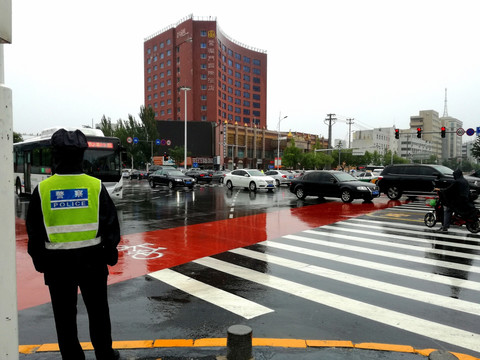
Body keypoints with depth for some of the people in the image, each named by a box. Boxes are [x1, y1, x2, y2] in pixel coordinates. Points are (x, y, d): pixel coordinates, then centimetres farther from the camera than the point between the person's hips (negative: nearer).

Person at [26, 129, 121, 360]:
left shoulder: (42, 189, -7)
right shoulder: (96, 186, -9)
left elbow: (34, 230, 1)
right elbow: (111, 224, -3)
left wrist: (39, 259, 14)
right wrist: (110, 253, 9)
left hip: (57, 261, 0)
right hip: (91, 258, 0)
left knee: (64, 315, 14)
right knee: (98, 311, 15)